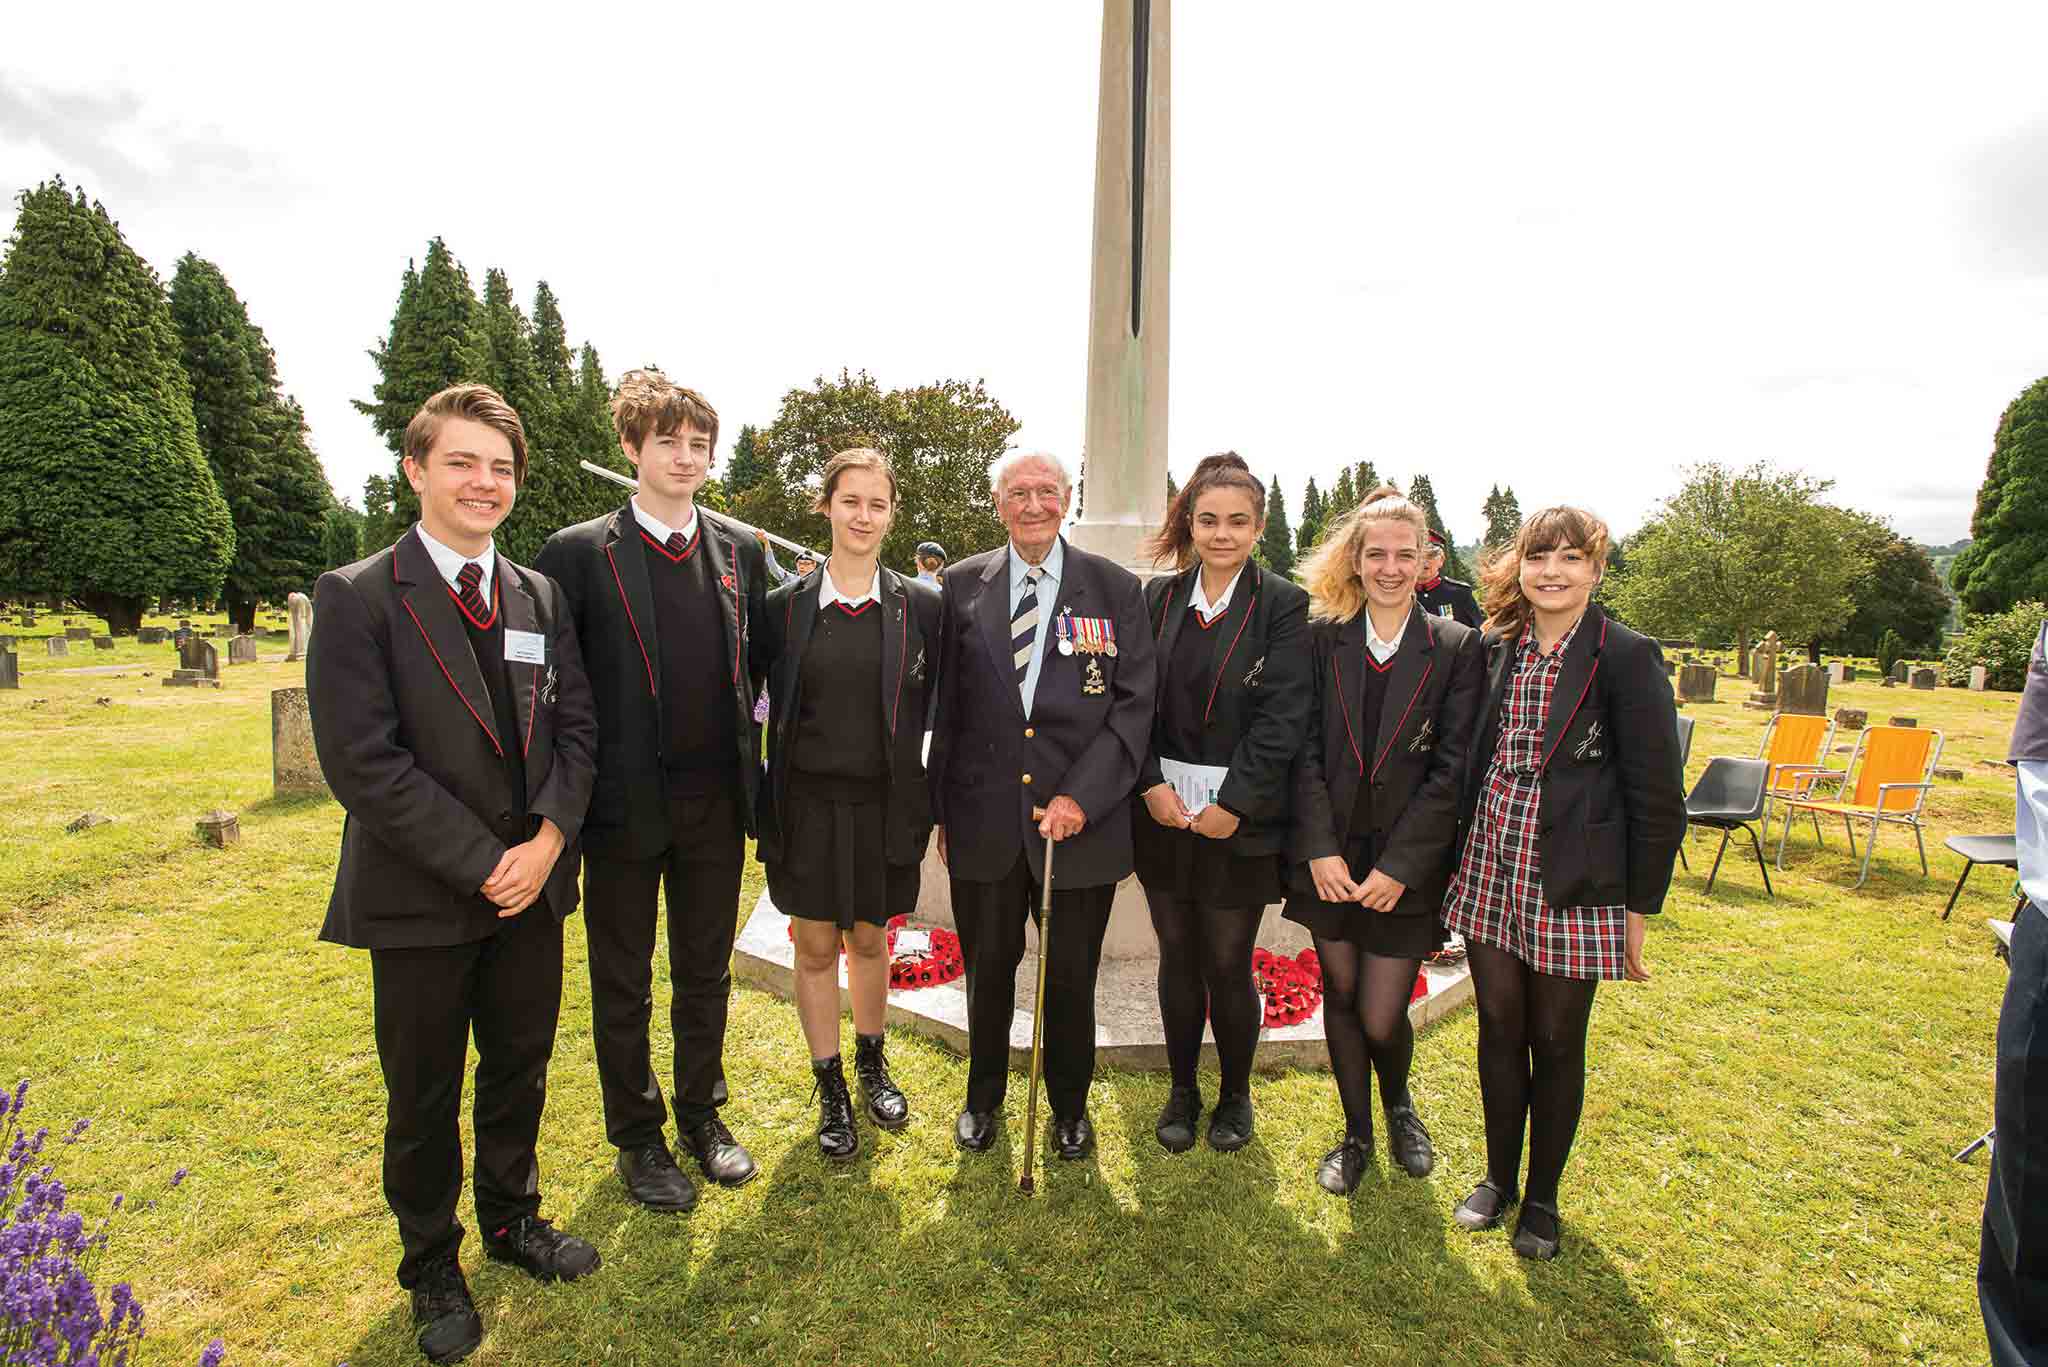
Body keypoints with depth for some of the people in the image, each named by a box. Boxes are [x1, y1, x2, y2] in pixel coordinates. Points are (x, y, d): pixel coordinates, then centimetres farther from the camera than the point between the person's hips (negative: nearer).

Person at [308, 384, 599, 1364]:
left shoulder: (541, 598, 5)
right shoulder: (357, 597, -10)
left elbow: (576, 726, 4)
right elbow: (363, 762, -16)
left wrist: (549, 836, -11)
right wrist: (483, 863, -17)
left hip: (531, 886, 4)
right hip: (419, 899, -4)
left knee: (520, 1069, 19)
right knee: (423, 1097, 15)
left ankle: (512, 1220, 43)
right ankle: (432, 1268, 38)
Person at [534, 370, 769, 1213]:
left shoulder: (741, 551, 4)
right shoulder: (579, 553, -7)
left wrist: (746, 760, 5)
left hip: (715, 801, 3)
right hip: (624, 804, -3)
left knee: (705, 974, 18)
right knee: (623, 986, 14)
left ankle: (702, 1114, 38)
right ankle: (637, 1138, 34)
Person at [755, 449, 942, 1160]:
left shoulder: (920, 606, -3)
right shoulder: (786, 604, -3)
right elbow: (770, 706, 2)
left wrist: (935, 805, -3)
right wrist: (767, 810, 0)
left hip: (884, 804, 0)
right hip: (808, 804, 0)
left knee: (870, 939, 17)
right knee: (816, 947, 11)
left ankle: (871, 1063, 42)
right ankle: (831, 1089, 32)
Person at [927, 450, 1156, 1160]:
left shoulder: (1116, 589, 0)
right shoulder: (962, 585, 3)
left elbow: (1134, 704, -4)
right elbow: (946, 706, 5)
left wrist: (1081, 796, -14)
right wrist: (942, 810, 5)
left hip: (1081, 821, -1)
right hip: (984, 822, 1)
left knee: (1071, 977, 14)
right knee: (987, 970, 17)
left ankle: (1070, 1107, 39)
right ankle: (983, 1097, 42)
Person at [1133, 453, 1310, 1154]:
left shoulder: (1283, 606, -5)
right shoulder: (1160, 597, 5)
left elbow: (1282, 717, -11)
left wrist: (1231, 804, -15)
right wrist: (1151, 783, -8)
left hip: (1240, 820, -3)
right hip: (1163, 810, 3)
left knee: (1228, 965, 7)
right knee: (1178, 959, 14)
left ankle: (1235, 1095, 32)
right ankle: (1182, 1090, 34)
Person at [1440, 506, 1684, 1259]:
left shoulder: (1628, 658, -9)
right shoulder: (1495, 648, 4)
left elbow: (1657, 796, -8)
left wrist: (1639, 908, -7)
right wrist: (1459, 860, 6)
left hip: (1574, 882, -4)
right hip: (1490, 870, 4)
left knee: (1556, 1042, 12)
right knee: (1499, 1030, 15)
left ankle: (1542, 1196, 32)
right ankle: (1499, 1175, 35)